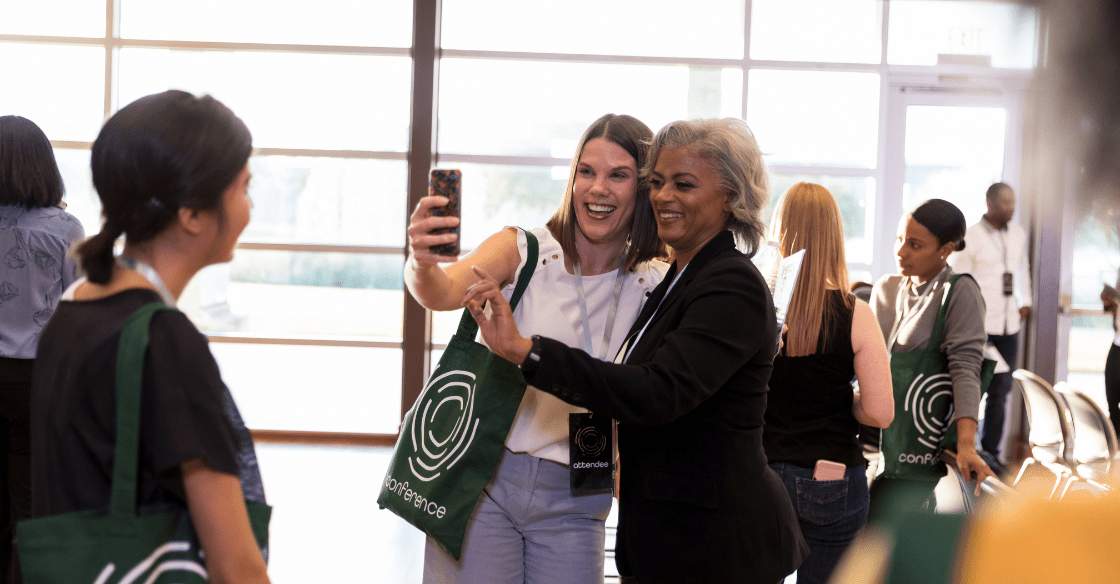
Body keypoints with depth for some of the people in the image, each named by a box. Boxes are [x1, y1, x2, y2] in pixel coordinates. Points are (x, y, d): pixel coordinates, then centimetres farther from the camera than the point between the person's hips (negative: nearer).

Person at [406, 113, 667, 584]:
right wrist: (424, 265, -44)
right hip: (483, 479, -2)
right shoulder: (521, 250, -4)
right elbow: (446, 292, -24)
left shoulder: (654, 287, 2)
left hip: (573, 505, 2)